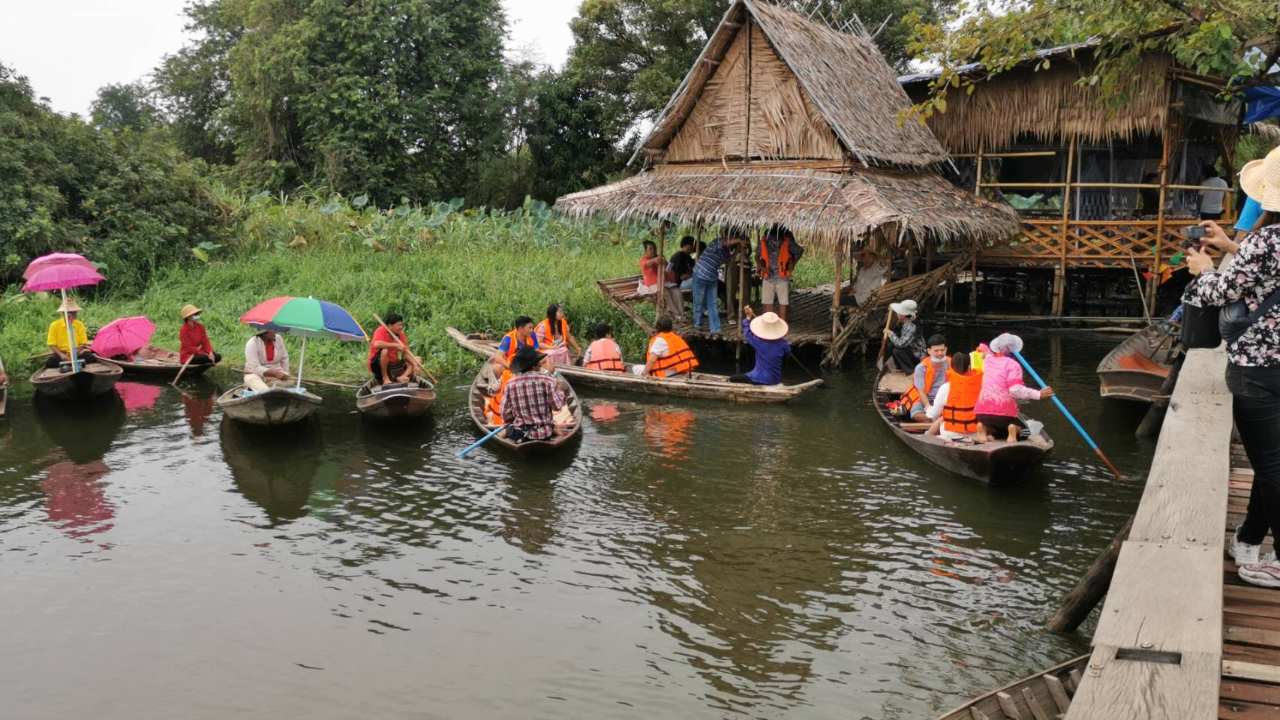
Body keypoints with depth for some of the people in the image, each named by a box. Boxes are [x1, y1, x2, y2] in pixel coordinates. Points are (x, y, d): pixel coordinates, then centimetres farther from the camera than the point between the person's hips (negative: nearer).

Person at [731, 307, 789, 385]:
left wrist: (748, 317, 11)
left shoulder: (758, 342, -18)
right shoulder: (783, 344, -15)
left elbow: (747, 333, 2)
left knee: (732, 378, 6)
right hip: (776, 380, 4)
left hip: (760, 379, -4)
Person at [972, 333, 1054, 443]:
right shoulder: (1013, 365, -5)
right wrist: (1039, 394, -15)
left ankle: (984, 428, -5)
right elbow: (1016, 390, -18)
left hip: (983, 411, 4)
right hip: (1004, 412, -4)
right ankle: (1013, 429, -12)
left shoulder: (989, 360, 12)